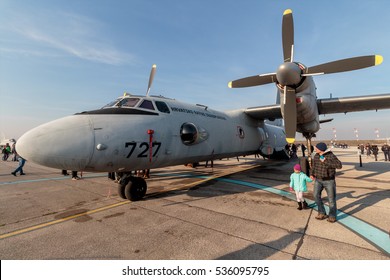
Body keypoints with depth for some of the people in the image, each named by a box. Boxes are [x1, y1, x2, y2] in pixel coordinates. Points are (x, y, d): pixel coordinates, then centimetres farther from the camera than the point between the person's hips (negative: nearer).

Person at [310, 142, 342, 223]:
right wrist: (311, 174, 3)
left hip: (329, 180, -4)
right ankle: (322, 213, 7)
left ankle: (332, 216, 23)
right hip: (318, 180, 4)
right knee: (316, 195, -8)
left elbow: (339, 165, -28)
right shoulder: (316, 156, 1)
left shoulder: (331, 156, -16)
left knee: (331, 198, 5)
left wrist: (326, 162, -30)